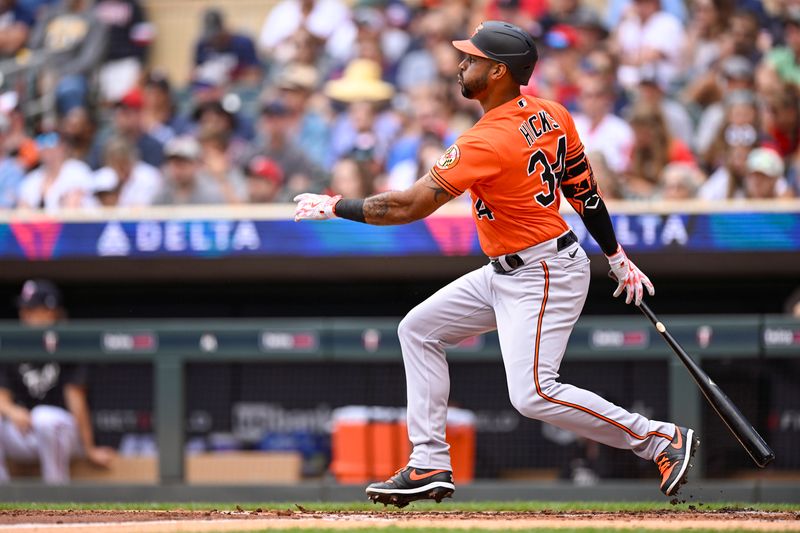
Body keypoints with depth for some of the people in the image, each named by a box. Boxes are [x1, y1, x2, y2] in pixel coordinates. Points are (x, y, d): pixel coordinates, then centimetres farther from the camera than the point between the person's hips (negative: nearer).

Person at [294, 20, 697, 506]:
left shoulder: (488, 142, -25)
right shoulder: (551, 114, 1)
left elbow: (409, 206, -23)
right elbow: (584, 189, 10)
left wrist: (335, 207, -11)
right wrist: (618, 258, 18)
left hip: (543, 278, -11)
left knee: (533, 394, -18)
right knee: (419, 329, 13)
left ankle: (663, 439, -8)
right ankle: (430, 466, 12)